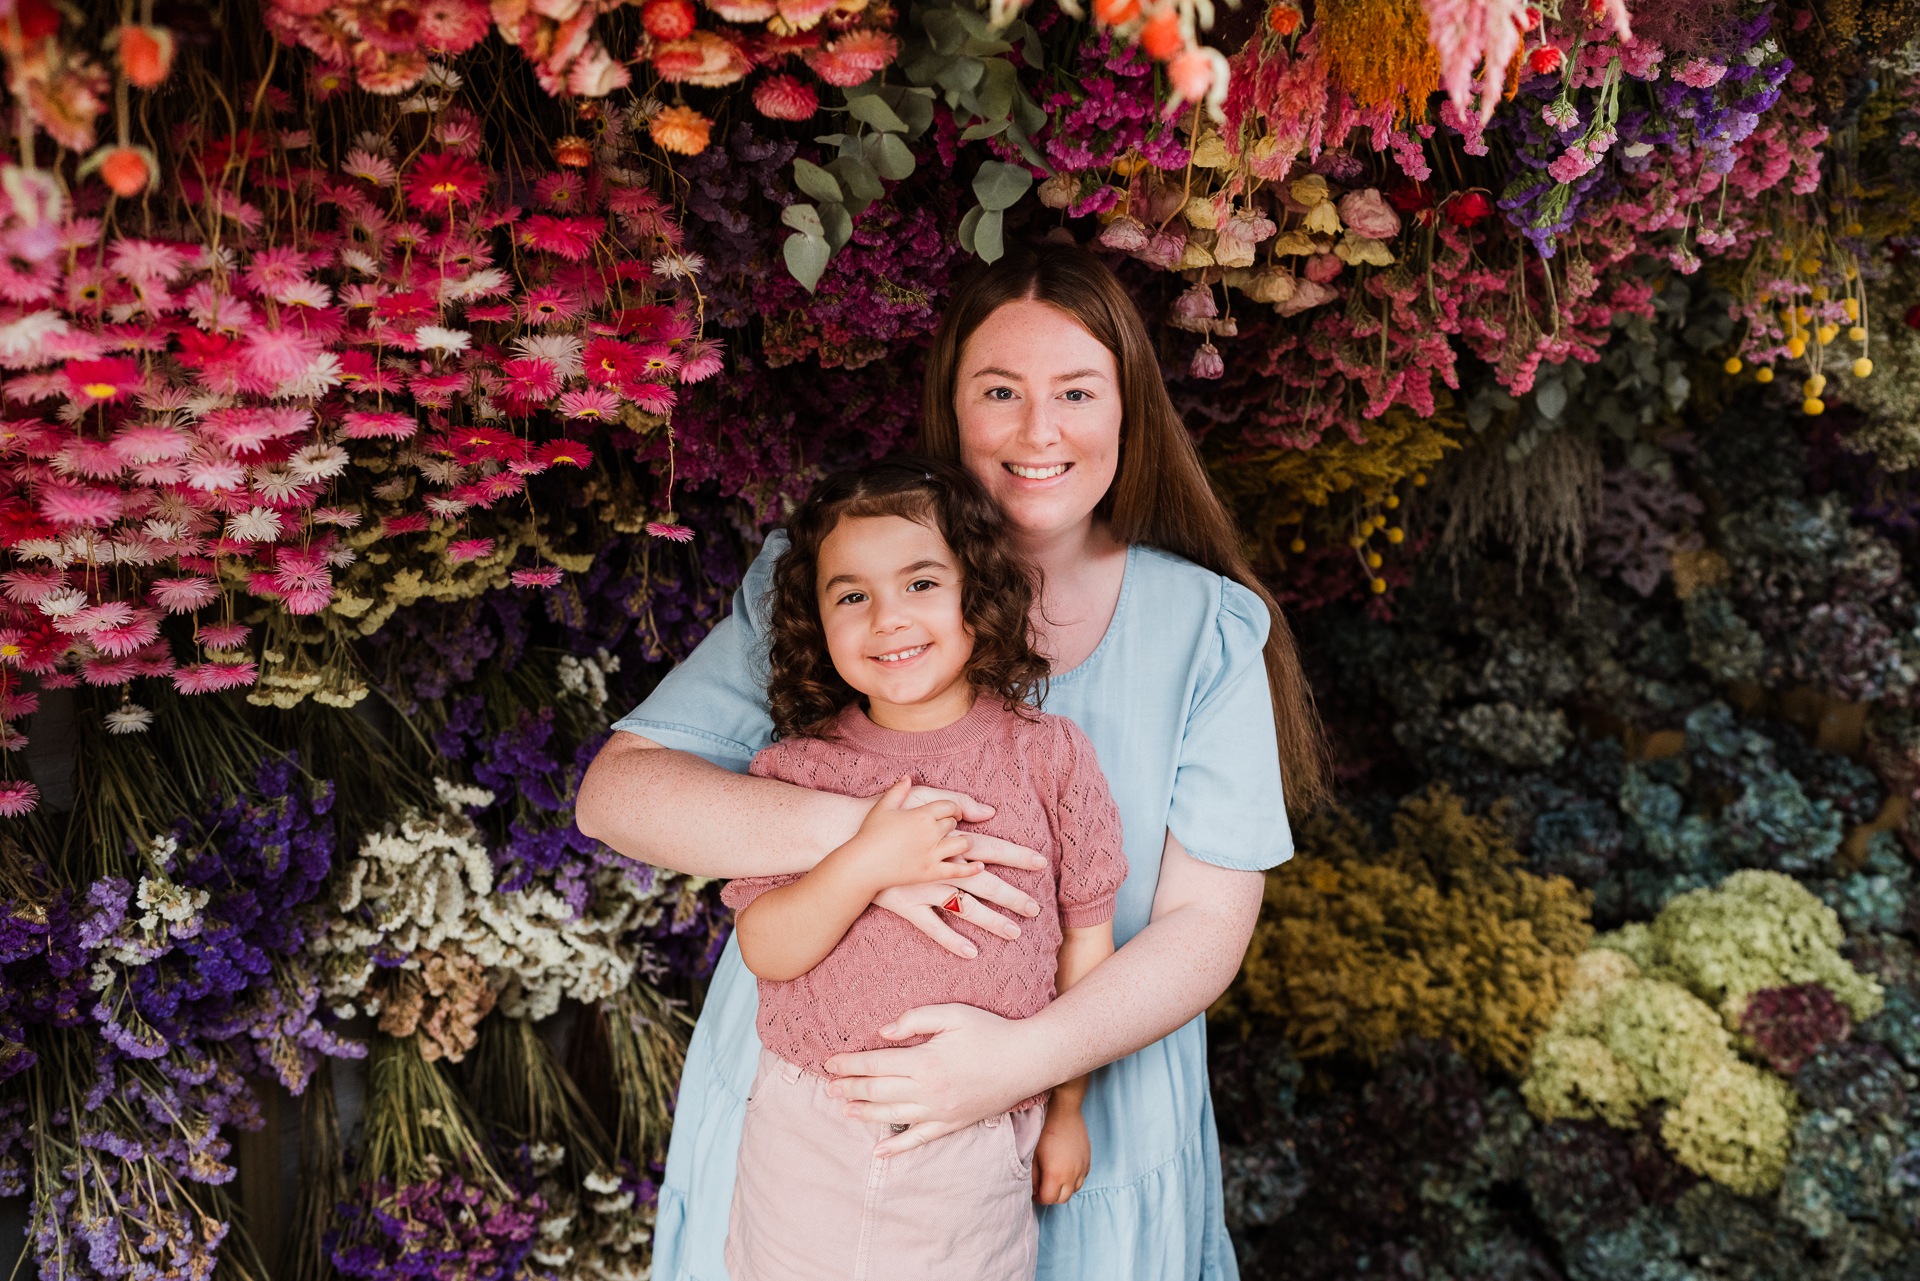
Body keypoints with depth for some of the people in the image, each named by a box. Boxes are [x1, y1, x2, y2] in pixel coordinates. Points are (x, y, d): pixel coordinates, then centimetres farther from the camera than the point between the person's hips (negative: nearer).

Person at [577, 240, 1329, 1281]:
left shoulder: (1209, 631, -6)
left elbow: (1208, 920, -9)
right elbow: (615, 792, -14)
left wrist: (1029, 1055, -26)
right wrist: (849, 834, -31)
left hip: (1077, 1142, 0)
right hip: (805, 1116, 0)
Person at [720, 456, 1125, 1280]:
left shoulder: (1050, 757, -8)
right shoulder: (798, 767, -5)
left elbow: (1086, 948, 1)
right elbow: (764, 949, -9)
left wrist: (1067, 1111, 7)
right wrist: (867, 864, -24)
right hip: (807, 1144, 1)